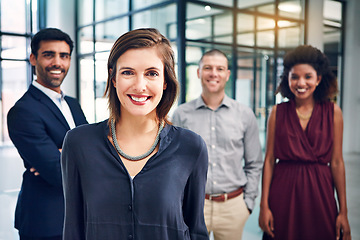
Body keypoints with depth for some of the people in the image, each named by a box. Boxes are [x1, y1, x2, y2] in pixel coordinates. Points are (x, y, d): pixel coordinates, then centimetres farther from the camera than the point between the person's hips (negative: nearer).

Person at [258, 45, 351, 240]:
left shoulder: (333, 112, 1)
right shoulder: (277, 112, 1)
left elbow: (337, 162, 1)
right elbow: (269, 159, 0)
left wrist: (343, 211, -1)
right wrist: (264, 205, -3)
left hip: (319, 192, 0)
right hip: (283, 191, 0)